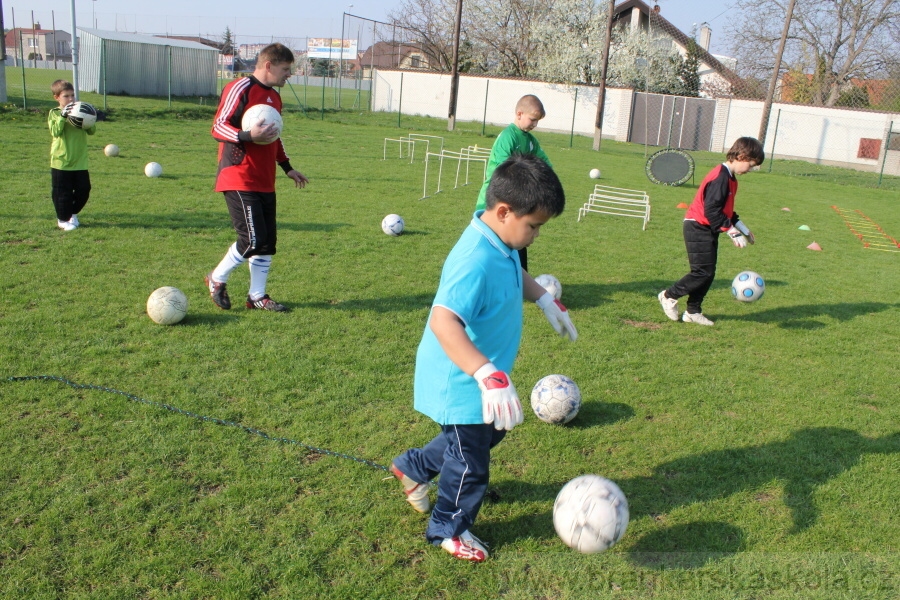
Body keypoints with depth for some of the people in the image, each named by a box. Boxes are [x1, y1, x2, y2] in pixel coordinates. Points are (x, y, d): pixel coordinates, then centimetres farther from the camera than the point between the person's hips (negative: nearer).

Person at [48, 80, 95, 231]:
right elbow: (55, 132, -18)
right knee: (63, 193, 3)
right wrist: (63, 116, -27)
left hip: (80, 161, 3)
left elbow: (92, 131, -1)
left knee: (84, 190, 7)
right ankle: (63, 219, 19)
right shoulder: (54, 113, -3)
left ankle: (73, 213, 30)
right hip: (61, 161, -3)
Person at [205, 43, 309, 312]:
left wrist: (287, 167, 25)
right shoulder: (240, 88, -9)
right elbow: (218, 127, -13)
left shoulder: (274, 97, 18)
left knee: (268, 241, 6)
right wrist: (248, 136, -29)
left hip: (265, 182, 9)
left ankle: (257, 296, 18)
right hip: (239, 180, -9)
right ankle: (217, 279, 10)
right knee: (253, 239, -13)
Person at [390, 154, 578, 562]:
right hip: (462, 382, -10)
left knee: (489, 434, 30)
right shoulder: (477, 261, -34)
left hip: (479, 377, 10)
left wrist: (546, 301, 21)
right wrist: (489, 375, -54)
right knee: (471, 463, 9)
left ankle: (414, 468, 47)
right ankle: (449, 529, 36)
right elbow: (443, 321, -47)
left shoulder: (502, 244, -3)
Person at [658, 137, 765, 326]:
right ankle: (669, 296, 6)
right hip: (698, 229, -10)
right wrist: (733, 232, -23)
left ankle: (693, 312, 16)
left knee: (708, 273, 9)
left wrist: (744, 229, 22)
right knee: (703, 272, -10)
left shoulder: (730, 178, 13)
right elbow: (711, 211, -25)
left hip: (708, 230, 10)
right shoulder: (720, 177, -19)